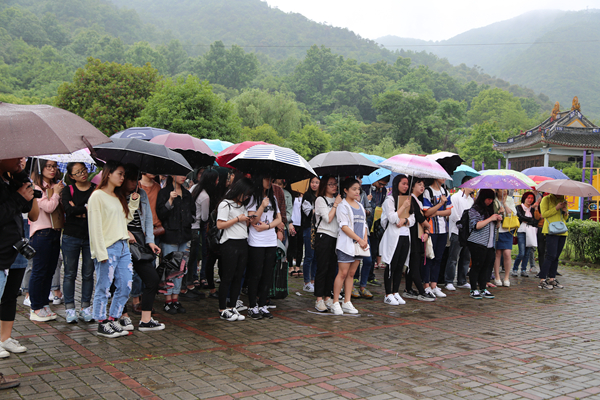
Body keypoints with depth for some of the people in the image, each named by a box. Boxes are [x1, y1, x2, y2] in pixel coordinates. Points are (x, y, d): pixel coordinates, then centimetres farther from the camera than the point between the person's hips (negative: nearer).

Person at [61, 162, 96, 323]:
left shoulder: (96, 189, 3)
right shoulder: (68, 190, 3)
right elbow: (68, 210, -14)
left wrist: (78, 211, -13)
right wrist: (87, 208, -12)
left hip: (91, 237, 1)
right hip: (71, 236, 0)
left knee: (88, 274, 6)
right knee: (70, 274, 3)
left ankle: (85, 308, 16)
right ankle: (70, 309, 11)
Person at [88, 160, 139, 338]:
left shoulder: (119, 196, 17)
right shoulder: (97, 196, -7)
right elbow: (95, 226, -12)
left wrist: (134, 201, 9)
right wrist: (101, 253, -16)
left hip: (123, 247, 8)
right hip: (107, 249, -8)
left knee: (125, 286, 7)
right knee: (104, 288, 0)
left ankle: (113, 320, 19)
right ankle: (102, 324, 11)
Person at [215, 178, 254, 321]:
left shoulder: (243, 205, 19)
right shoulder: (226, 204, -6)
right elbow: (220, 225, -14)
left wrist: (249, 221, 5)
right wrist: (238, 219, -12)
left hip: (243, 243, 8)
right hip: (230, 244, -8)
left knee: (238, 277, 8)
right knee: (227, 278, -3)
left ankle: (232, 307, 16)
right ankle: (222, 310, 4)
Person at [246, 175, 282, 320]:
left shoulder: (272, 198, 15)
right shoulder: (253, 198, -4)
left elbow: (279, 219, 11)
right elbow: (253, 221, -10)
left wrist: (267, 225, -6)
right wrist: (263, 206, -21)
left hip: (271, 241, 6)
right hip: (256, 242, -5)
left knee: (267, 275, 5)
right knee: (255, 274, -2)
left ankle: (262, 306, 13)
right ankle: (252, 307, 6)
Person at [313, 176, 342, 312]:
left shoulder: (336, 199, 17)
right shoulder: (320, 200, -3)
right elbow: (328, 218, -12)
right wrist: (336, 204, -7)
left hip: (335, 237, 6)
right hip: (324, 237, -6)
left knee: (332, 268, 6)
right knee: (322, 269, -5)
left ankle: (328, 297, 14)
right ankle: (319, 299, -1)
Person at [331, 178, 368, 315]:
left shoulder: (360, 206, 17)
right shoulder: (342, 206, -5)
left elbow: (364, 224, 18)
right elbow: (344, 226, -12)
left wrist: (365, 239, 1)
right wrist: (359, 239, -14)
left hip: (359, 244, 7)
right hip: (346, 244, -7)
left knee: (351, 274, 8)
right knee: (343, 273, -7)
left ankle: (347, 303, 13)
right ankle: (335, 303, -1)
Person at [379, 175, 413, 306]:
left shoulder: (408, 199, 17)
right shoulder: (390, 200, -4)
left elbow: (412, 220, 12)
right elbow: (392, 218, -15)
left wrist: (405, 220, -9)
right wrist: (403, 206, -9)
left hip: (405, 236, 7)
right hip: (393, 237, -6)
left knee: (400, 266, 8)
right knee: (391, 266, -3)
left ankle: (395, 293, 15)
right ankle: (388, 295, 3)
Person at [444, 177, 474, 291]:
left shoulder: (471, 199, 15)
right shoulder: (455, 197, -7)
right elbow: (453, 215, -12)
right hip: (457, 232, -7)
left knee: (466, 258, 10)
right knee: (453, 259, -5)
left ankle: (462, 281, 19)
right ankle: (449, 282, 2)